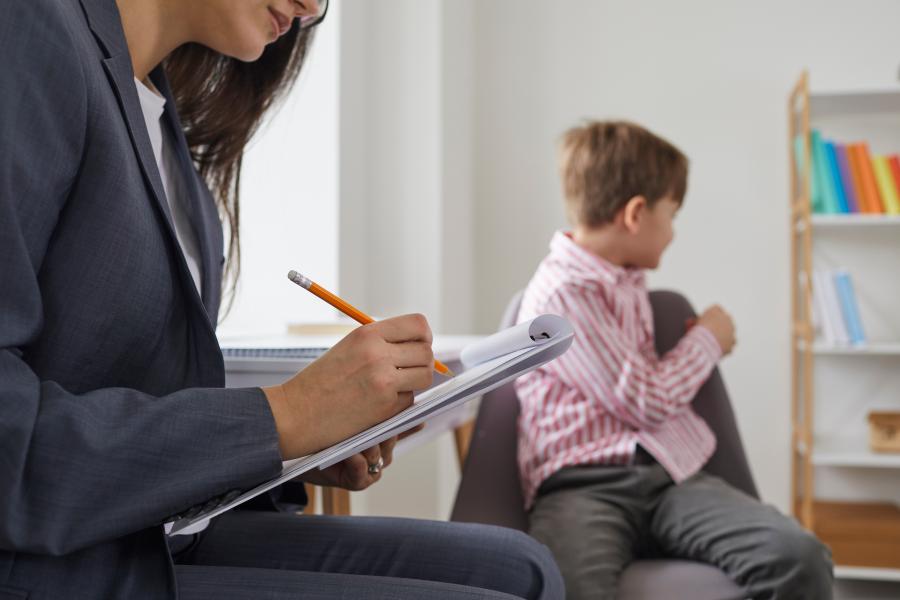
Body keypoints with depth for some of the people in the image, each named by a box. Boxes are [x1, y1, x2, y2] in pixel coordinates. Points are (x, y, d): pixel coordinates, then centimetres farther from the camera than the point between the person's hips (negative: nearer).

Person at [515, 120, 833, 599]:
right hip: (583, 485, -7)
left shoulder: (628, 281, 23)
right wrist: (707, 341, 8)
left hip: (670, 474, 8)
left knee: (800, 556, -22)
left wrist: (696, 345, 35)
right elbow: (645, 403, -7)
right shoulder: (560, 292, -6)